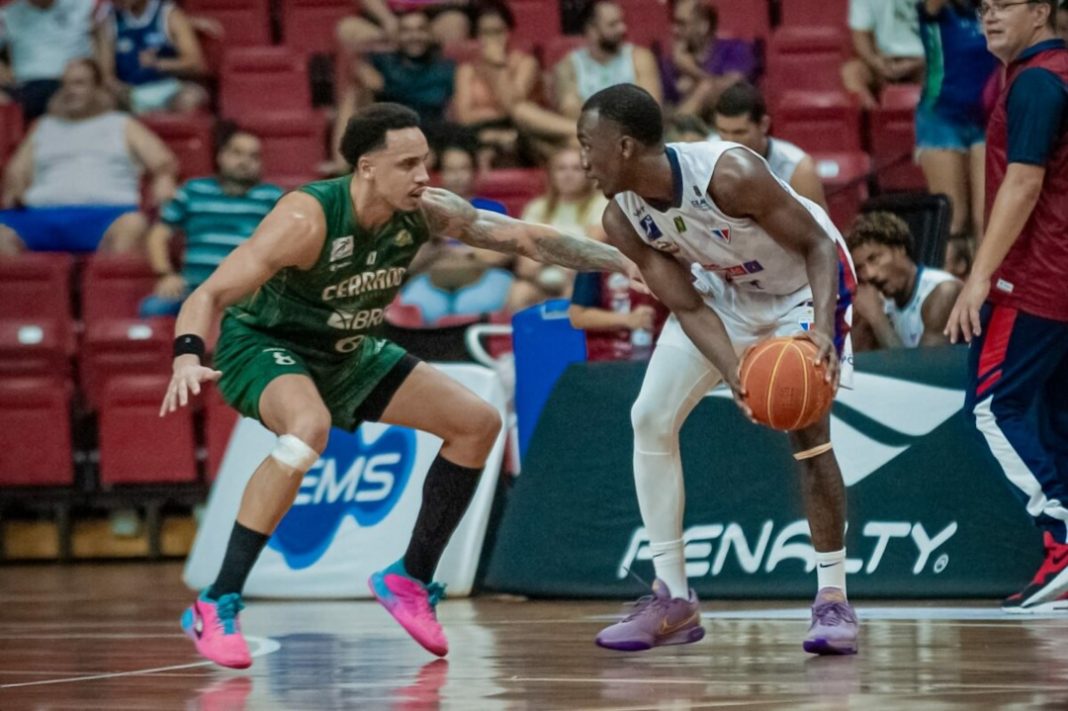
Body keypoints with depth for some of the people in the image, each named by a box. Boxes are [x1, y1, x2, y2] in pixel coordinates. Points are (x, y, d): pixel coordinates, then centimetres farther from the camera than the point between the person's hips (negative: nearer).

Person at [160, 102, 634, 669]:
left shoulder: (425, 212, -15)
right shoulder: (307, 219, -32)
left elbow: (524, 237, -9)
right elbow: (209, 295, -33)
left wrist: (624, 261, -16)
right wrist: (187, 359, -53)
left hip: (346, 355, 7)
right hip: (262, 345, -7)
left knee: (478, 424, 1)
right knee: (309, 427, -40)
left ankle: (411, 579, 16)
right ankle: (216, 606, -35)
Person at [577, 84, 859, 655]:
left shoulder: (729, 175, -37)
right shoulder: (623, 221, -19)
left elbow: (817, 245, -28)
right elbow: (689, 308, -18)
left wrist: (823, 326, -45)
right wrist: (733, 374, -37)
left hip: (802, 281, -6)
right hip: (722, 287, 6)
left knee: (806, 427, -19)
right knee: (651, 419, -2)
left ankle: (833, 600, -8)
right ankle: (673, 599, 5)